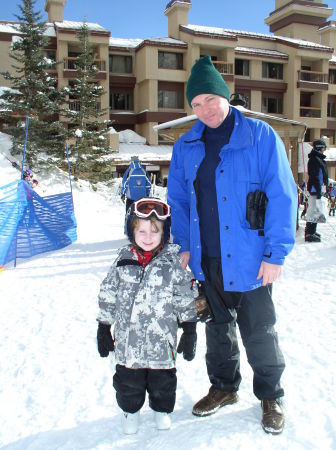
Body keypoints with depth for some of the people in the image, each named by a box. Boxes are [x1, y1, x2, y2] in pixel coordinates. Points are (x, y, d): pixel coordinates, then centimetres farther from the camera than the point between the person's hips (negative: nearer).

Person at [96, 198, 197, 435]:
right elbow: (108, 296, 4)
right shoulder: (124, 260, -2)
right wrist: (103, 329, 6)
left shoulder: (172, 262, -7)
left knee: (162, 380, 15)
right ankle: (131, 411, 41)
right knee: (128, 380, 15)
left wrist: (189, 333, -1)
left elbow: (186, 300, -2)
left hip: (161, 341, -1)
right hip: (127, 340, 2)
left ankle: (162, 410, 42)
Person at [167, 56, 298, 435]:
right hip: (206, 261, 4)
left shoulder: (261, 137, -8)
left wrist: (276, 253, -15)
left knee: (258, 334, 10)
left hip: (249, 261, -4)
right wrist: (184, 245, 1)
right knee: (217, 329, 20)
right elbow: (177, 199, 11)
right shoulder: (185, 147, 5)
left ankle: (270, 395, 34)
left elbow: (282, 196, -11)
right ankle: (224, 387, 41)